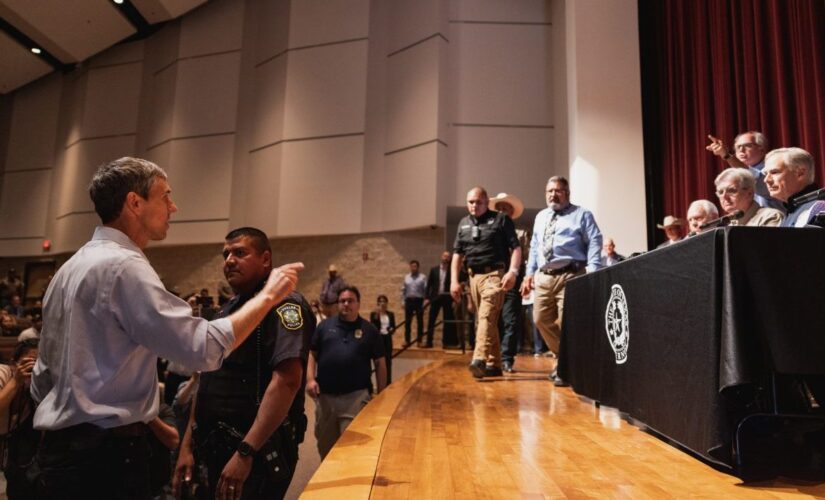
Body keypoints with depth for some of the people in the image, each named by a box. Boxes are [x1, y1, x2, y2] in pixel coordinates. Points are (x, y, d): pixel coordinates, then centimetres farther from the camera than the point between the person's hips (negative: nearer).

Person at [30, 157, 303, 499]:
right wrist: (268, 295, -16)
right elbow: (204, 348, -27)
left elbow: (44, 377, 16)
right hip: (105, 452, -10)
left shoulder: (72, 266, 11)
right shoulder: (123, 266, -20)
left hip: (62, 446, 10)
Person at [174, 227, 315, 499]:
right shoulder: (228, 309, 13)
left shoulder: (283, 304, -15)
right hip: (217, 448, 8)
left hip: (258, 452, -8)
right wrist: (187, 445, 13)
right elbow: (209, 382, 17)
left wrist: (245, 453, -27)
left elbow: (287, 381, -26)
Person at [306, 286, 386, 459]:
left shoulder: (369, 330, 3)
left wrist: (380, 394, 2)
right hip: (325, 395, 3)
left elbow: (380, 363, 5)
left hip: (356, 395, -2)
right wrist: (310, 379, -7)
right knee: (325, 443, 17)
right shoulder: (325, 325, 6)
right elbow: (312, 354, 7)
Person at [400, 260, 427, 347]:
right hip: (409, 301, 3)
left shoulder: (423, 277, -1)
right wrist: (403, 301, 4)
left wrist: (425, 301, -12)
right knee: (407, 322, 5)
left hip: (419, 301, -3)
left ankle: (419, 340, 10)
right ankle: (407, 340, 13)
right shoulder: (406, 277, 9)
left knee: (420, 321, 2)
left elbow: (426, 290, -5)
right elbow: (403, 290, 10)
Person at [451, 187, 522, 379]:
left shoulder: (501, 219, 1)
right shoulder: (463, 224, 17)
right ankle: (494, 364, 17)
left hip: (495, 274, -6)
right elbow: (457, 254, 18)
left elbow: (516, 248, -4)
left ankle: (479, 360, -32)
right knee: (486, 321, 10)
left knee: (487, 317, -21)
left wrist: (513, 271, -18)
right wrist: (454, 281, 10)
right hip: (474, 276, 6)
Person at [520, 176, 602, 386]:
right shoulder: (540, 217, 22)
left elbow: (594, 244, -5)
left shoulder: (582, 214, 4)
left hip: (570, 276, -6)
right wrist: (530, 272, 15)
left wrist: (592, 273, -16)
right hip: (544, 277, 6)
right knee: (541, 320, 9)